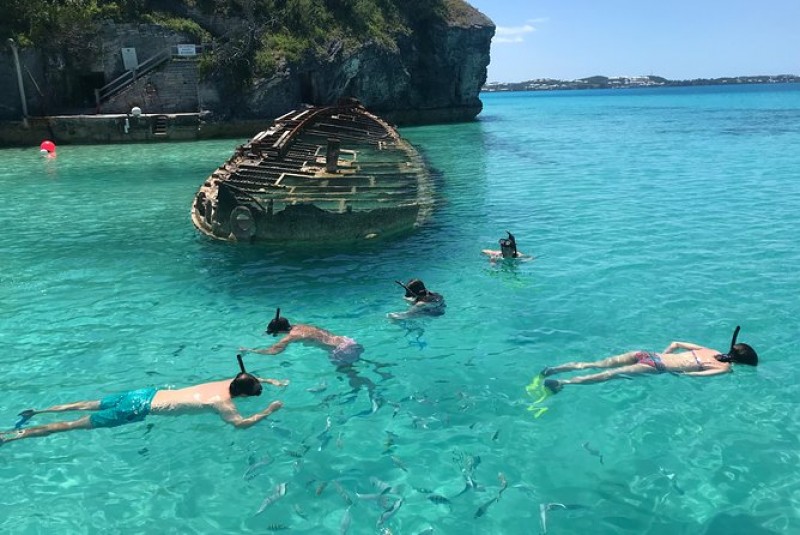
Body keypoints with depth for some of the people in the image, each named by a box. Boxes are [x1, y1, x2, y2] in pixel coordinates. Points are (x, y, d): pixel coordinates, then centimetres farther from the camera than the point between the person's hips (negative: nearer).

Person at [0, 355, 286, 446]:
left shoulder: (227, 382, 6)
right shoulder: (223, 402, -17)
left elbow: (247, 377, 26)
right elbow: (240, 423, -28)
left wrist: (269, 381, 23)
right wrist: (268, 411, -16)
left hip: (148, 394, 7)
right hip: (144, 409, -7)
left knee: (91, 405, 21)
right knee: (79, 424, -1)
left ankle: (36, 410, 30)